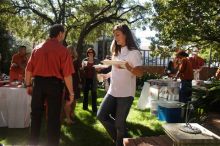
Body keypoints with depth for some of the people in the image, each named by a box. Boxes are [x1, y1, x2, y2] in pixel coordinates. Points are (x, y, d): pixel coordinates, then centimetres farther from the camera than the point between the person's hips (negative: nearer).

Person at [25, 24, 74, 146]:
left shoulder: (37, 48, 7)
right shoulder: (63, 50, -8)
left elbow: (28, 69, 8)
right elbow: (67, 74, -13)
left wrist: (28, 85, 19)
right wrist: (71, 92, -6)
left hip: (38, 83, 5)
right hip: (54, 84, -4)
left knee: (36, 114, 18)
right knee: (53, 117, 7)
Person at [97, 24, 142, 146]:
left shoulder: (134, 52, -10)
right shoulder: (116, 52, 13)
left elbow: (140, 73, -17)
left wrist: (127, 66, -32)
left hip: (126, 93, -7)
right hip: (113, 91, 7)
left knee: (119, 123, 2)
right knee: (101, 115, 6)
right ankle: (118, 136, 27)